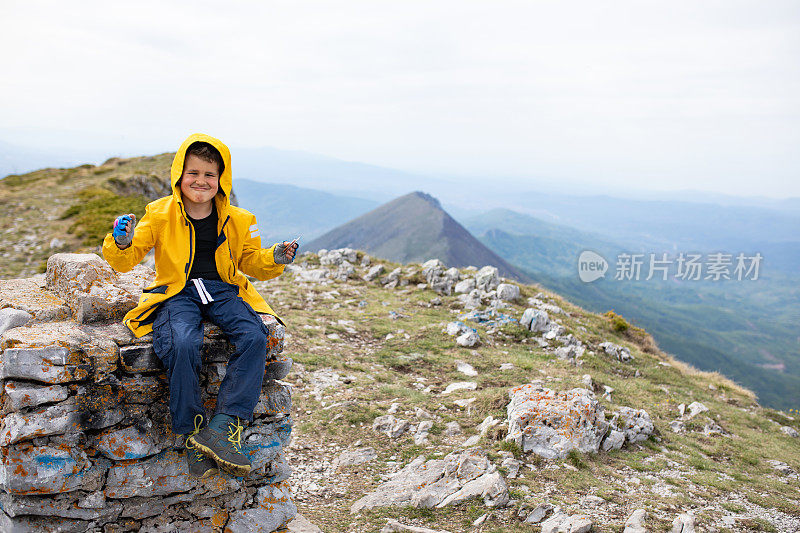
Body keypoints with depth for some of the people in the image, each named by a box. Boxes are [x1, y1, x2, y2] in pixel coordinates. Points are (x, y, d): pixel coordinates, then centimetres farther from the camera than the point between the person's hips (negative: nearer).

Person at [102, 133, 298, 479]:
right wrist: (121, 243, -22)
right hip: (178, 292, -2)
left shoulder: (237, 221, 7)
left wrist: (274, 259, -6)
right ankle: (191, 432, -17)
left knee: (254, 338, -29)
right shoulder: (160, 215, 3)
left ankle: (224, 426, -28)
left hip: (224, 291, 2)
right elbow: (125, 261, 2)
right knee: (182, 345, -34)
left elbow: (251, 261, 16)